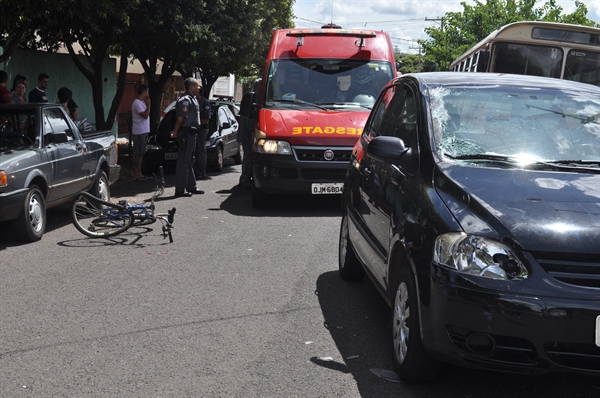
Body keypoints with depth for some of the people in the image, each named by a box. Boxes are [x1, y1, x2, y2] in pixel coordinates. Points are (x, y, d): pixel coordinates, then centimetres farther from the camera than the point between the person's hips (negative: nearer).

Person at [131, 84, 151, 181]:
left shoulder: (142, 102, 15)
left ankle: (139, 174, 18)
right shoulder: (137, 103, -15)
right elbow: (145, 115, -21)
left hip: (144, 131, 10)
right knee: (137, 154, -6)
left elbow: (147, 114, 20)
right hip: (139, 132, -10)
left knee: (140, 153, 13)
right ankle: (136, 174, -2)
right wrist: (148, 104, -14)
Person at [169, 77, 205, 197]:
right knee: (183, 161, -8)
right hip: (187, 133, -11)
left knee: (189, 160, 16)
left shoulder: (192, 99, 18)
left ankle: (191, 186, 25)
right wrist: (176, 131, -10)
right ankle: (180, 189, -5)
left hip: (191, 133, 11)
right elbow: (180, 118, -19)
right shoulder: (185, 100, -16)